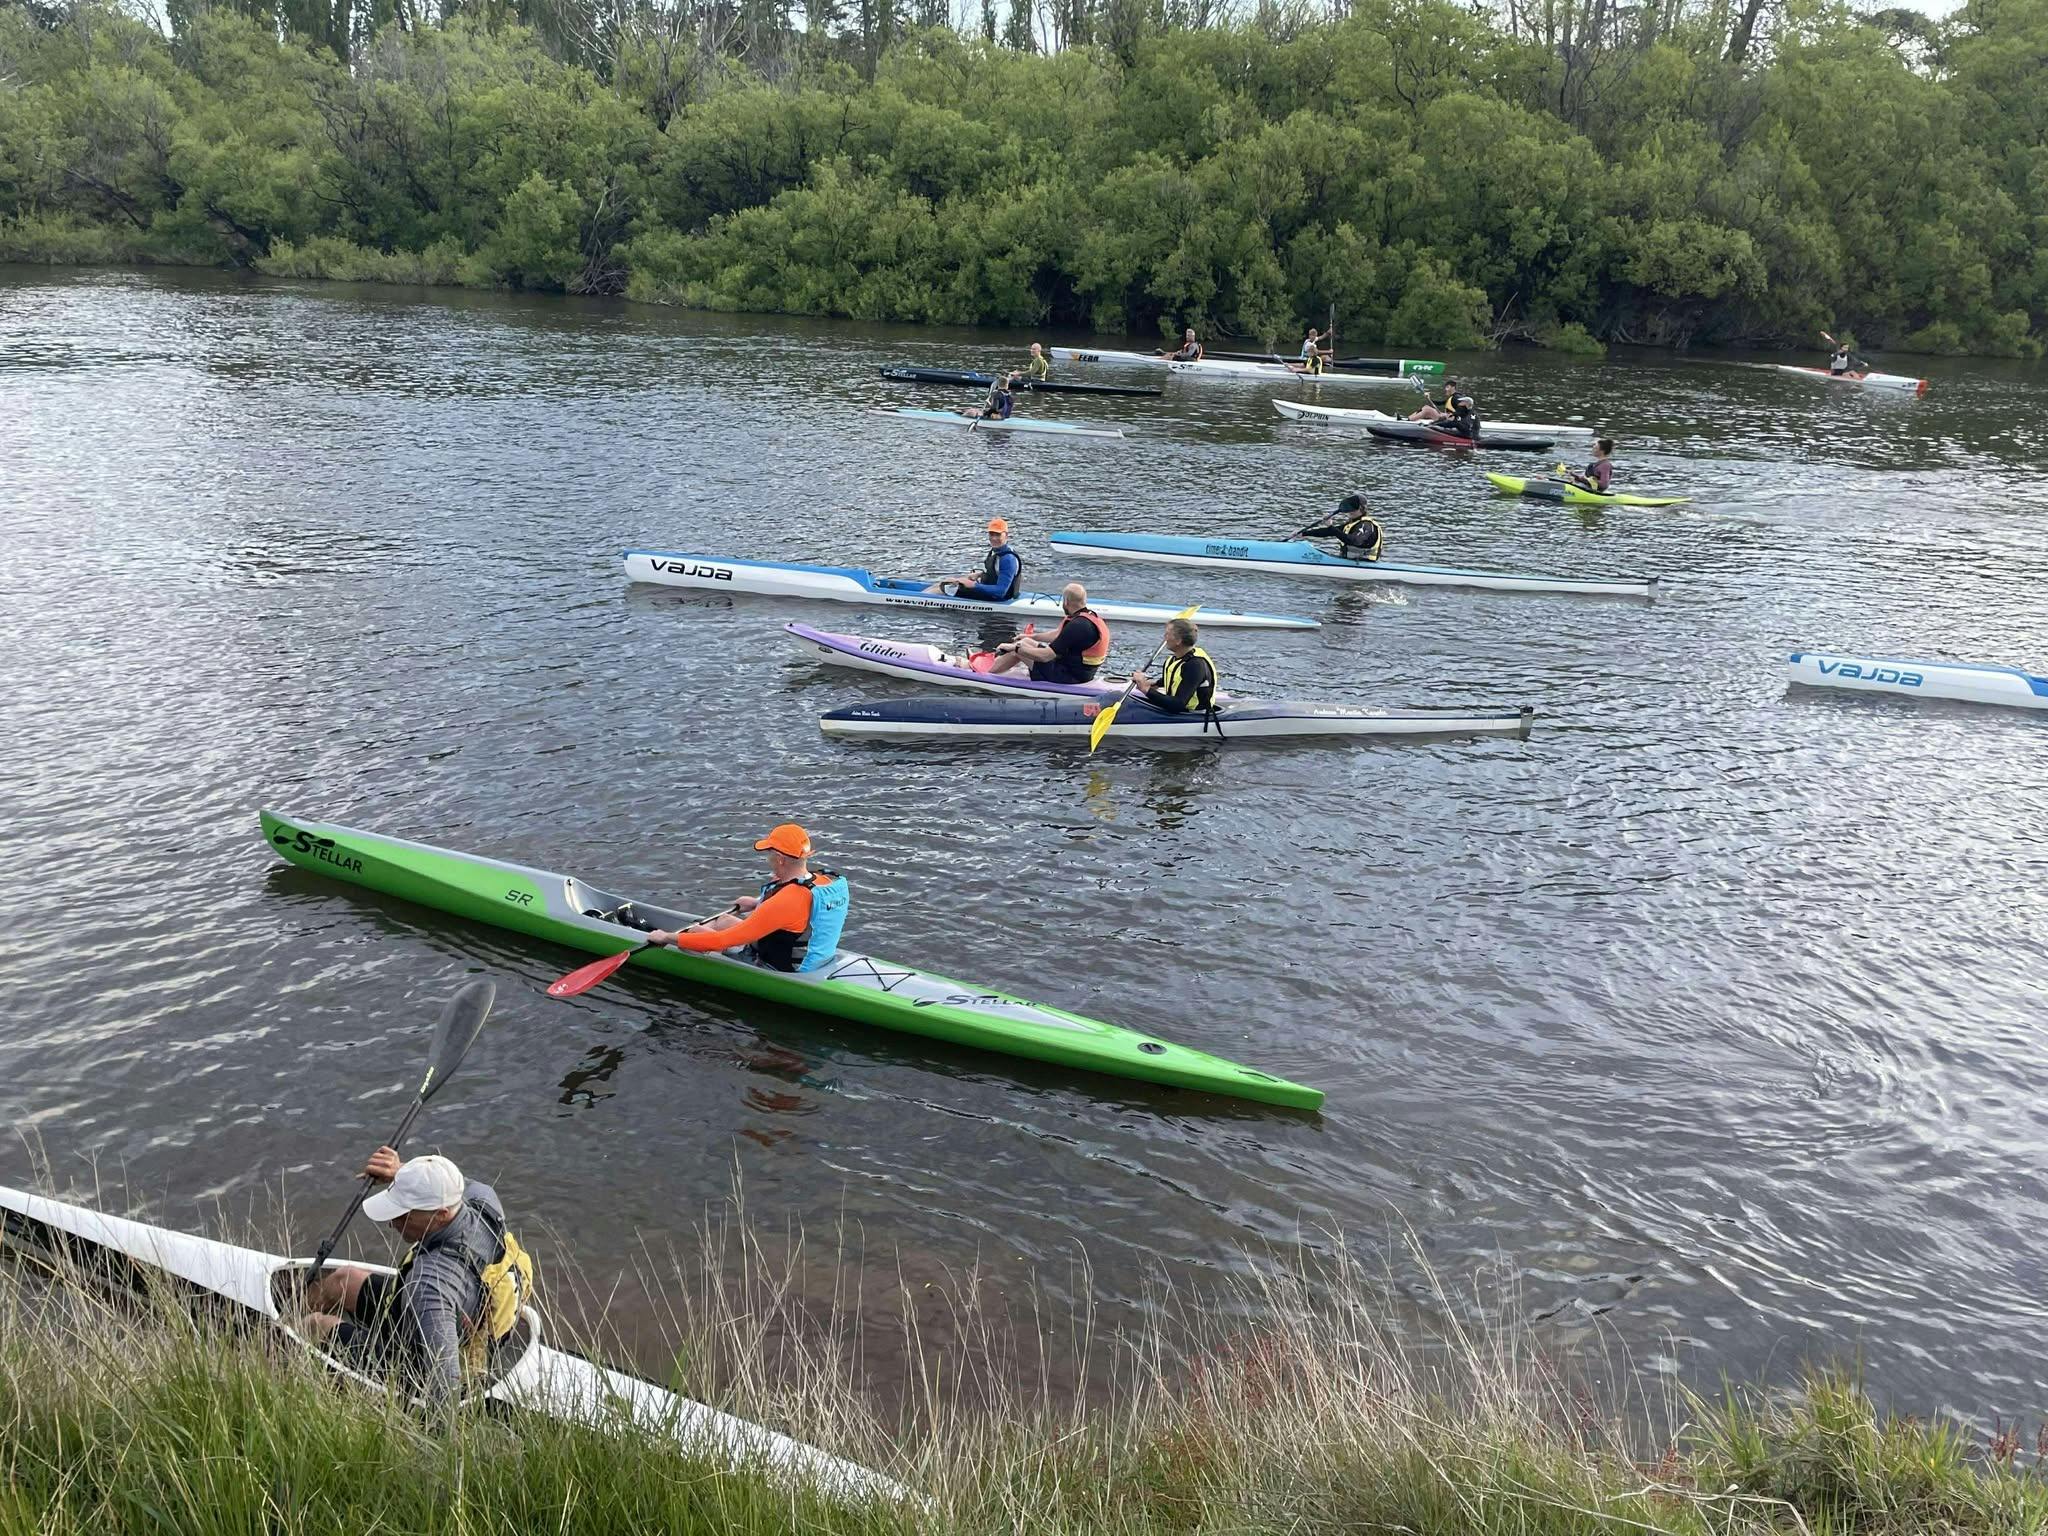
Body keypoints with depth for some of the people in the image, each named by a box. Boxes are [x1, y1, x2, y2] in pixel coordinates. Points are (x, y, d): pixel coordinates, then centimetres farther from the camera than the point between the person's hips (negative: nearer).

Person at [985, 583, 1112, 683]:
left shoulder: (1078, 625, -28)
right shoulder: (1091, 616, 4)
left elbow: (1045, 656, -27)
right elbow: (1059, 635, 22)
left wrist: (1015, 647, -16)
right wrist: (1031, 637, 30)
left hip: (1070, 676, -9)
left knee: (1019, 648, 1)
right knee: (1025, 642, 18)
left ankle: (986, 671, 18)